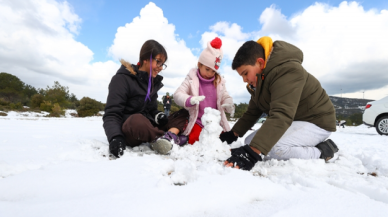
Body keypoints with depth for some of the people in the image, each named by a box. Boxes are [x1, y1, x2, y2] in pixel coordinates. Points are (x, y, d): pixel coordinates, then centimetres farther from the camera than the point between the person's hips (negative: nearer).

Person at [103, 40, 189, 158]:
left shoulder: (153, 81, 13)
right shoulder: (122, 79, -9)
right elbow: (112, 114, -15)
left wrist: (158, 116, -7)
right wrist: (115, 138, -34)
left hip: (148, 128, 8)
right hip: (128, 131, -7)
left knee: (184, 114, -1)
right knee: (137, 120, -42)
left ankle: (168, 138, -29)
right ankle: (174, 136, -22)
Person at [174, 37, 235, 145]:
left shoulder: (219, 82, 7)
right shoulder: (191, 79, -3)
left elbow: (225, 97, 12)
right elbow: (177, 95, -11)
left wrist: (229, 104, -14)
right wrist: (190, 100, -34)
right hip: (197, 122, -3)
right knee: (195, 141, -21)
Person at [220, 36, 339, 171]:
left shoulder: (287, 71, -28)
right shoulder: (259, 80, 2)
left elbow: (281, 116, -40)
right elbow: (252, 112, 10)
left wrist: (252, 152, -48)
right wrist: (233, 134, 2)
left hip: (316, 121, -10)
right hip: (293, 121, 10)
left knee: (272, 148, -33)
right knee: (250, 141, -3)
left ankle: (323, 151, -7)